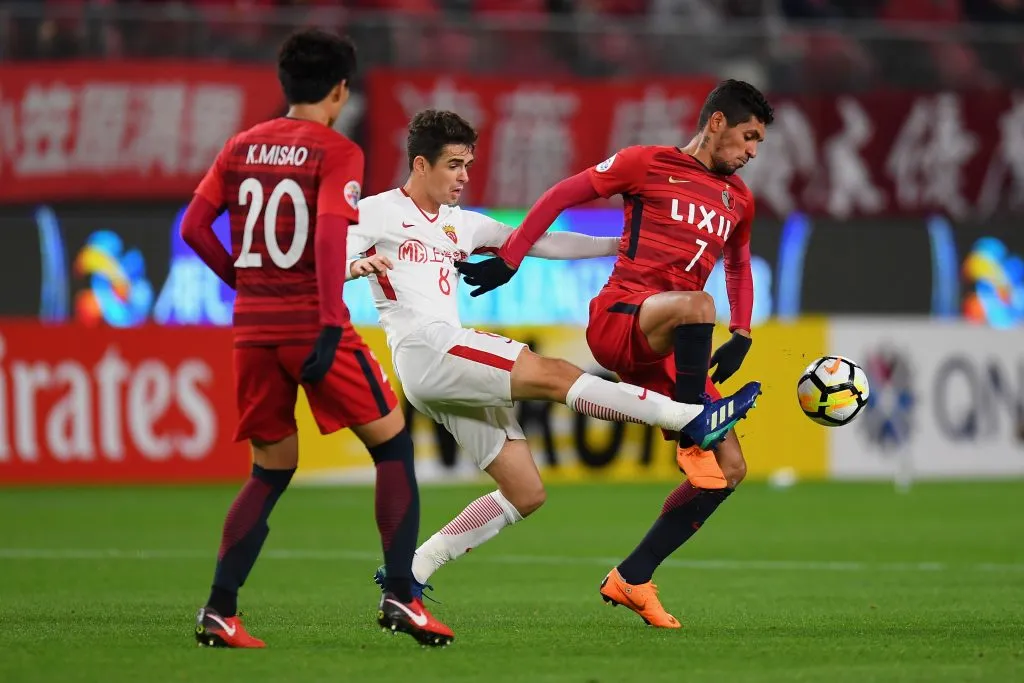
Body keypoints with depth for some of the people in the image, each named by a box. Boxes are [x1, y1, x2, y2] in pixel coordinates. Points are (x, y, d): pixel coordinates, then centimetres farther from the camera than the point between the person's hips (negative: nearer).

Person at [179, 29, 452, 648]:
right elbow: (330, 235, -19)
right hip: (311, 323, -6)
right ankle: (400, 595, 0)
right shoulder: (336, 151, -6)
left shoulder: (242, 148, 11)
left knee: (272, 472, 15)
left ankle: (219, 611, 5)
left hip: (253, 327, 6)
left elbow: (194, 228, 9)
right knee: (393, 446, 8)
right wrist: (330, 328, -22)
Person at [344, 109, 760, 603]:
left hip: (456, 369, 9)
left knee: (525, 493, 2)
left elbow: (539, 243, 24)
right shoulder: (377, 213, 5)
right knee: (553, 374, -20)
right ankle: (694, 418, -26)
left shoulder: (461, 225, 24)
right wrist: (358, 264, -27)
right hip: (425, 349, -9)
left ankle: (408, 574, 4)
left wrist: (619, 244, 18)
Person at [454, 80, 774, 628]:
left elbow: (738, 266, 34)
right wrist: (508, 261, 1)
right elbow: (560, 197, 4)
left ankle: (631, 579, 3)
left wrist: (741, 338, 18)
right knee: (696, 305, -41)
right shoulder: (648, 165, 1)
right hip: (617, 317, -7)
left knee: (730, 470, -3)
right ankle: (693, 435, -25)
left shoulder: (738, 200, 19)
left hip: (669, 350, 7)